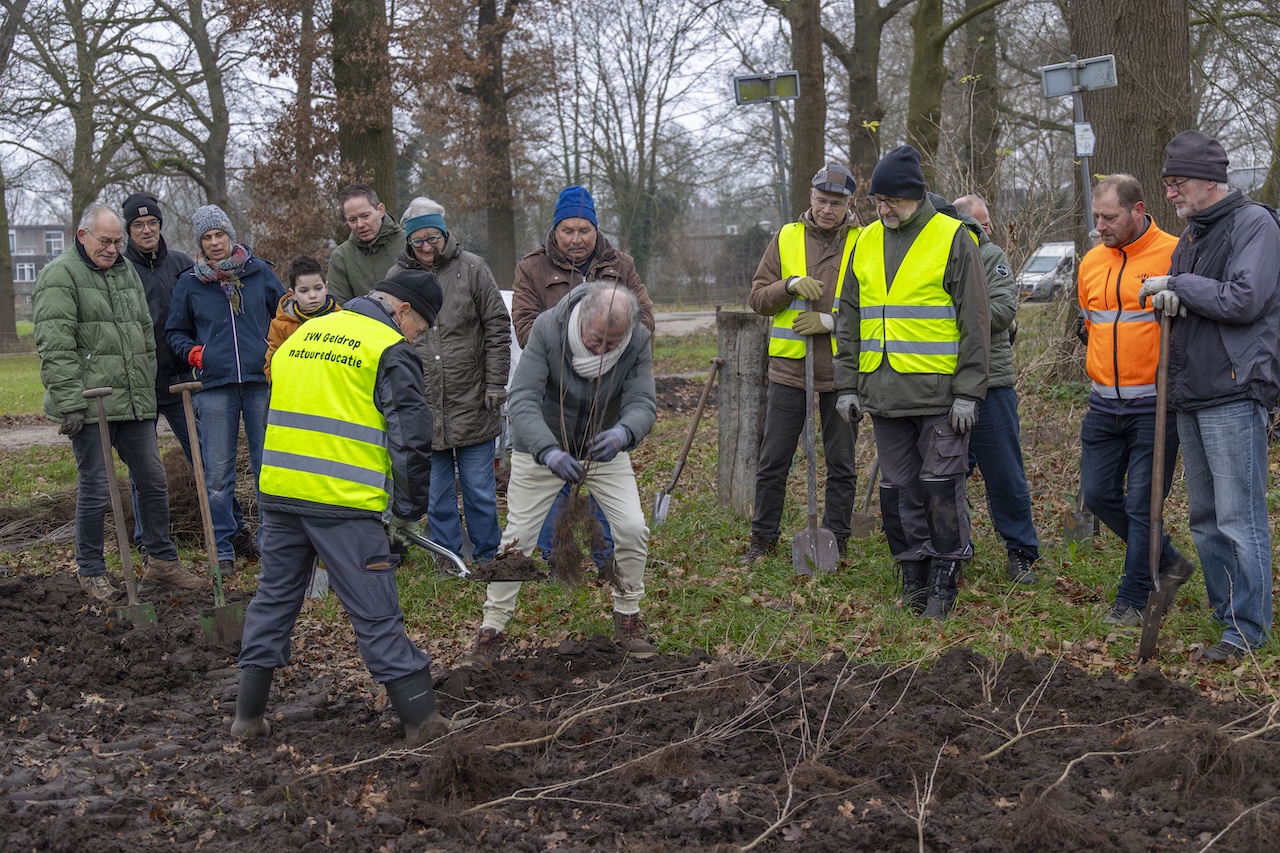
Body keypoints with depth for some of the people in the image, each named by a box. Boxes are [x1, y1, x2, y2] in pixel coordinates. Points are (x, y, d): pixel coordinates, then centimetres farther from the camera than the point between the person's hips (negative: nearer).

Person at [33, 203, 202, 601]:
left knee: (153, 481, 10)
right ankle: (90, 571, 13)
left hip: (134, 402, 7)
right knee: (95, 489, -1)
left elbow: (146, 333, 24)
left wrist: (149, 390, 19)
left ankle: (161, 560, 23)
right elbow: (55, 348, -15)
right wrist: (69, 402, -21)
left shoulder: (126, 271, 17)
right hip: (90, 405, -7)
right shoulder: (60, 275, -7)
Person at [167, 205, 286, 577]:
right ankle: (223, 549, 9)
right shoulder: (189, 283, 6)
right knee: (218, 473, 0)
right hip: (215, 385, 0)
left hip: (261, 382, 0)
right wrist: (193, 352, 0)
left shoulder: (259, 272, 6)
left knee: (268, 464, 4)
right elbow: (175, 331, 18)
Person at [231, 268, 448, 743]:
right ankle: (422, 722, 4)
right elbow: (411, 439, -8)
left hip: (278, 491, 6)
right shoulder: (391, 352, -4)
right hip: (343, 503, -6)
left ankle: (248, 716, 24)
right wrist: (409, 509, 3)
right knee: (377, 616, -1)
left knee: (274, 598, 18)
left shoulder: (302, 336, 19)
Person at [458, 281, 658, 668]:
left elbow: (643, 403, -26)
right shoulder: (548, 327, -31)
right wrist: (549, 452, -52)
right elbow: (523, 399, -35)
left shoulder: (638, 340, -23)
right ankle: (492, 629, 11)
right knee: (517, 538, -3)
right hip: (541, 445, -2)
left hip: (604, 447, 2)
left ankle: (628, 618, 15)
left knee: (632, 528, -7)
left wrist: (622, 434, -51)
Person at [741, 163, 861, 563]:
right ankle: (762, 540, 17)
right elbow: (758, 298, 4)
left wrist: (831, 321, -16)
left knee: (841, 465, 8)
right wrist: (791, 286, -14)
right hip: (789, 368, 1)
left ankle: (836, 542, 18)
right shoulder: (787, 238, 6)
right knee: (773, 462, 5)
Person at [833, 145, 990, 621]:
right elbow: (849, 321, 16)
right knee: (899, 491, 9)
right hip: (885, 395, 5)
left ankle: (944, 585, 8)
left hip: (940, 394, -5)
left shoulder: (953, 238, -4)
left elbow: (975, 322, -6)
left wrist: (968, 392, -11)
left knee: (941, 488, -3)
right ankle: (914, 581, 19)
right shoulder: (866, 243, 12)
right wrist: (847, 385, 10)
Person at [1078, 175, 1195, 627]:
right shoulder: (1092, 261, 9)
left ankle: (1133, 598, 11)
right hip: (1104, 403, 7)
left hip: (1154, 404, -7)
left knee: (1142, 503, -1)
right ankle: (1165, 560, 28)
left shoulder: (1173, 255, -11)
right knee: (1098, 494, 9)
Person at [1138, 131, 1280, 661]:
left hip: (1233, 396, -9)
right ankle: (1226, 609, 24)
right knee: (1204, 517, 14)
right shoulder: (1192, 234, 19)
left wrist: (1177, 285, -10)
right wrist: (1169, 301, 0)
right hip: (1191, 397, 9)